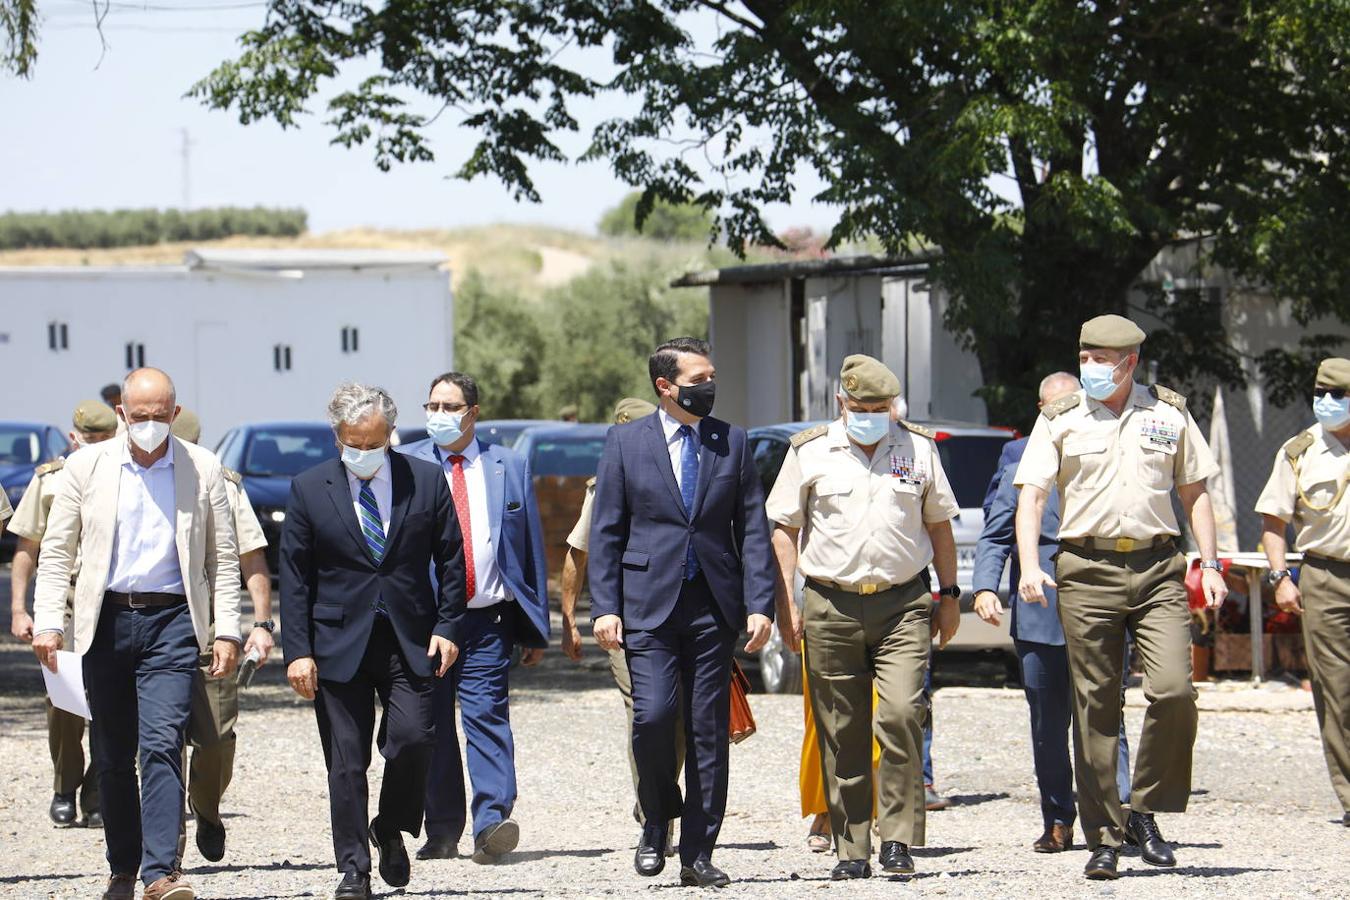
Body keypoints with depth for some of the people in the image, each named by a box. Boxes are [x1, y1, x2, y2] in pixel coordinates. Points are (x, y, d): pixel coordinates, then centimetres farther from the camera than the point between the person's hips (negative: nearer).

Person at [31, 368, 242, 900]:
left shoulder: (202, 469, 4)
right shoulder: (87, 466, 5)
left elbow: (224, 558, 7)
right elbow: (56, 551, 6)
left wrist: (226, 632, 0)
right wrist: (48, 622, -3)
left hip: (171, 622, -2)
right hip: (106, 621, 2)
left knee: (162, 744, -16)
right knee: (111, 755, 7)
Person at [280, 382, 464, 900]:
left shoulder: (426, 482, 3)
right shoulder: (309, 489, 2)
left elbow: (450, 561, 9)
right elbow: (294, 577, 2)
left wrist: (447, 626, -1)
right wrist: (297, 651, -4)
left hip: (411, 639, 0)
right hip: (339, 642, 0)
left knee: (412, 737, -15)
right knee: (346, 762, 0)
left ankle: (391, 831, 11)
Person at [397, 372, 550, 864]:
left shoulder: (509, 467, 9)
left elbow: (532, 549, 11)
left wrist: (535, 628, 6)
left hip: (487, 621, -1)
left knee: (487, 716, -11)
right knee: (432, 728, 3)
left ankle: (492, 823, -18)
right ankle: (442, 832, 10)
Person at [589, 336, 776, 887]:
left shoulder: (731, 443, 9)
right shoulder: (626, 443, 4)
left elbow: (753, 529, 7)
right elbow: (606, 531, 4)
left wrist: (760, 605, -2)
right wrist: (604, 608, -5)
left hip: (713, 606, 2)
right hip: (649, 603, -2)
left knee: (709, 730, 2)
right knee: (652, 715, -15)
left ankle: (697, 854, 8)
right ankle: (657, 821, 10)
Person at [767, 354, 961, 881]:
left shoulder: (918, 448, 9)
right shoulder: (809, 452, 5)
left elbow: (939, 525, 17)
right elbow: (784, 529, 8)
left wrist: (948, 595, 13)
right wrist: (784, 601, 1)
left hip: (902, 606, 0)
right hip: (831, 609, 0)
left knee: (902, 714, -16)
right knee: (841, 735, 2)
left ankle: (898, 841, -10)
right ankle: (852, 852, 9)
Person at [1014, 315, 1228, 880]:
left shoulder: (1169, 414, 10)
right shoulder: (1060, 420, 6)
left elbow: (1194, 492, 16)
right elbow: (1031, 493, 0)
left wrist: (1209, 564, 7)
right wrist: (1029, 565, -14)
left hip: (1157, 569, 1)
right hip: (1087, 572, -1)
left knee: (1173, 690, -15)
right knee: (1095, 709, 0)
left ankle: (1146, 812, 3)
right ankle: (1104, 838, 7)